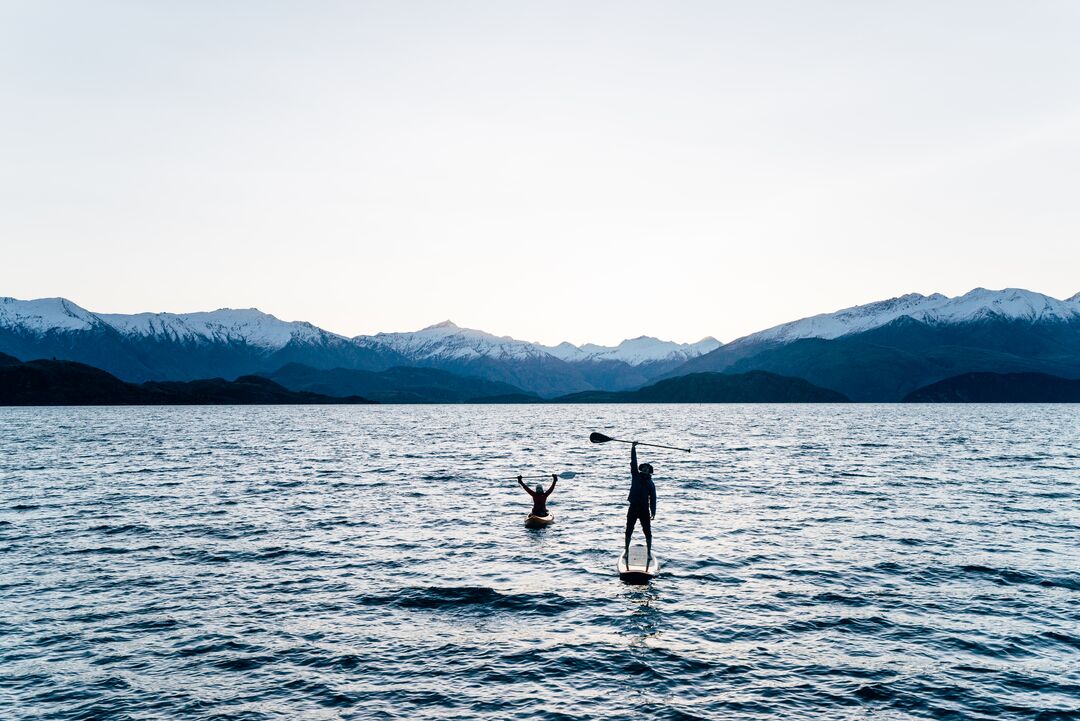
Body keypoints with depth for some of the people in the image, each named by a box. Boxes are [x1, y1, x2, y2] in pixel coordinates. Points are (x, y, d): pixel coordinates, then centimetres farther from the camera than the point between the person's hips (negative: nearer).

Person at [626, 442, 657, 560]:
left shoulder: (651, 483, 5)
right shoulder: (635, 476, 7)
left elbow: (653, 498, 2)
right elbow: (633, 462, -1)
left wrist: (653, 512, -7)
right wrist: (633, 448, -9)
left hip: (644, 509, 0)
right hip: (633, 508, 1)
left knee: (648, 532, 1)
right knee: (629, 531, 4)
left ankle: (649, 553, 10)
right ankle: (626, 551, 15)